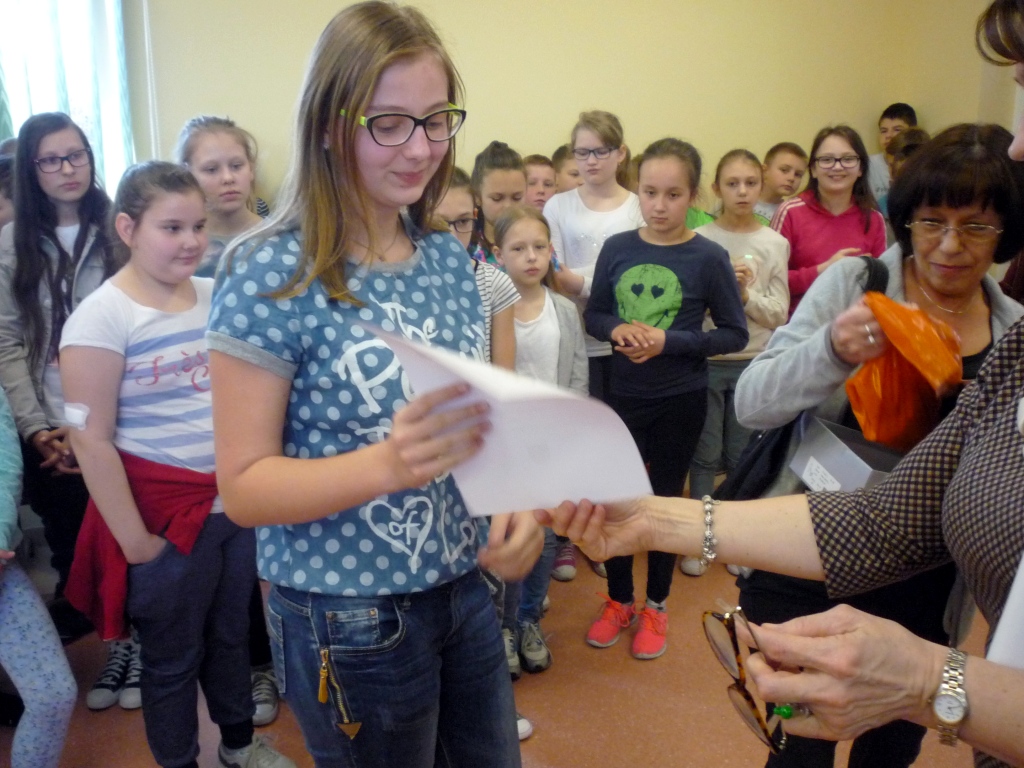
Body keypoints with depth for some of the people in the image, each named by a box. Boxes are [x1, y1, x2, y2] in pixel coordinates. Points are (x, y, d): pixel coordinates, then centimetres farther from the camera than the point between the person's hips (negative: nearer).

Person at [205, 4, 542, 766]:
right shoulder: (273, 276, -17)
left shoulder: (451, 260, 1)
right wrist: (387, 463, -33)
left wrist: (514, 503, -10)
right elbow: (243, 486, -16)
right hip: (349, 622, -5)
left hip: (464, 592, 6)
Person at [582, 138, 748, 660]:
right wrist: (617, 329, -15)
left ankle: (656, 607, 32)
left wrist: (668, 341, -19)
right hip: (623, 395, 2)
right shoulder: (617, 249, -2)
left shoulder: (708, 257, -10)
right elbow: (593, 315, 7)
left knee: (665, 500, 12)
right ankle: (618, 601, 32)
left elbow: (735, 333, -7)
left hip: (680, 400, -2)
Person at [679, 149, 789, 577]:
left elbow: (779, 315, -2)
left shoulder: (774, 244, 0)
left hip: (754, 364, 1)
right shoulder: (699, 240, -3)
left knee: (743, 456, 11)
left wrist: (746, 293, -17)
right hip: (704, 361, -1)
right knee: (705, 456, 7)